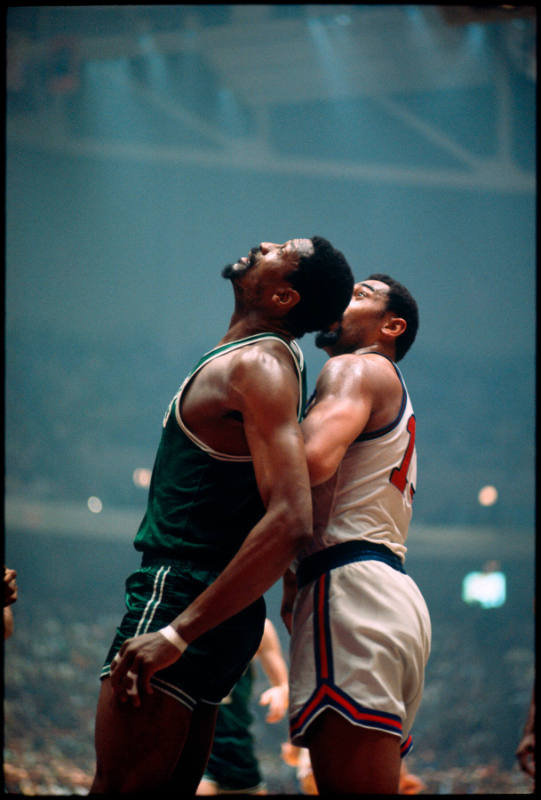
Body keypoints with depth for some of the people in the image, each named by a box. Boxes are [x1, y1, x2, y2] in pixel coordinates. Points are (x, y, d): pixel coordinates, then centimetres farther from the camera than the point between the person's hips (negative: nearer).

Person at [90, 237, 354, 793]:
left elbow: (289, 520, -27)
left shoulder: (259, 366, -15)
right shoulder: (255, 358, 16)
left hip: (178, 597, -10)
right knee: (169, 789, 15)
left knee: (118, 787, -13)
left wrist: (178, 631, -29)